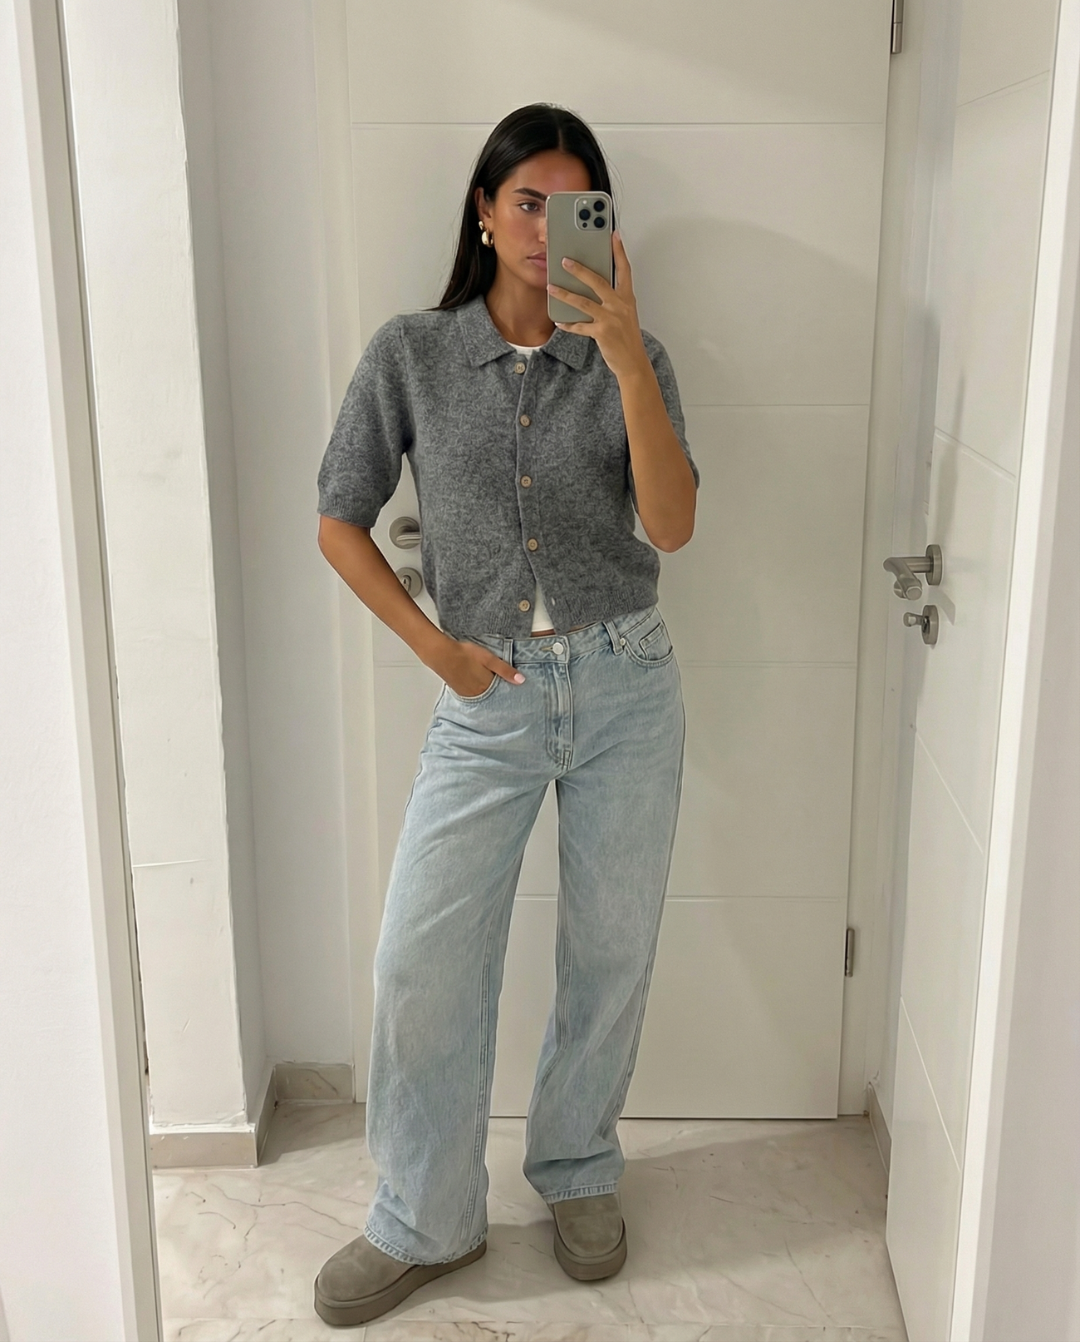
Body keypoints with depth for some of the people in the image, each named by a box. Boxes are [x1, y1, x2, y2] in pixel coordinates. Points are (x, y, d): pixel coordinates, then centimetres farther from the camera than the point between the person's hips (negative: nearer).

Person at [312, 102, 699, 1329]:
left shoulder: (631, 360, 1)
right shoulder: (410, 354, 0)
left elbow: (671, 525, -13)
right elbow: (340, 523, 4)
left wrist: (624, 355, -22)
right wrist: (432, 646, -4)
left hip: (626, 688, 1)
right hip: (489, 701, 0)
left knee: (610, 955, 11)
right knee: (419, 965, -1)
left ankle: (578, 1173, 36)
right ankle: (423, 1224, 21)